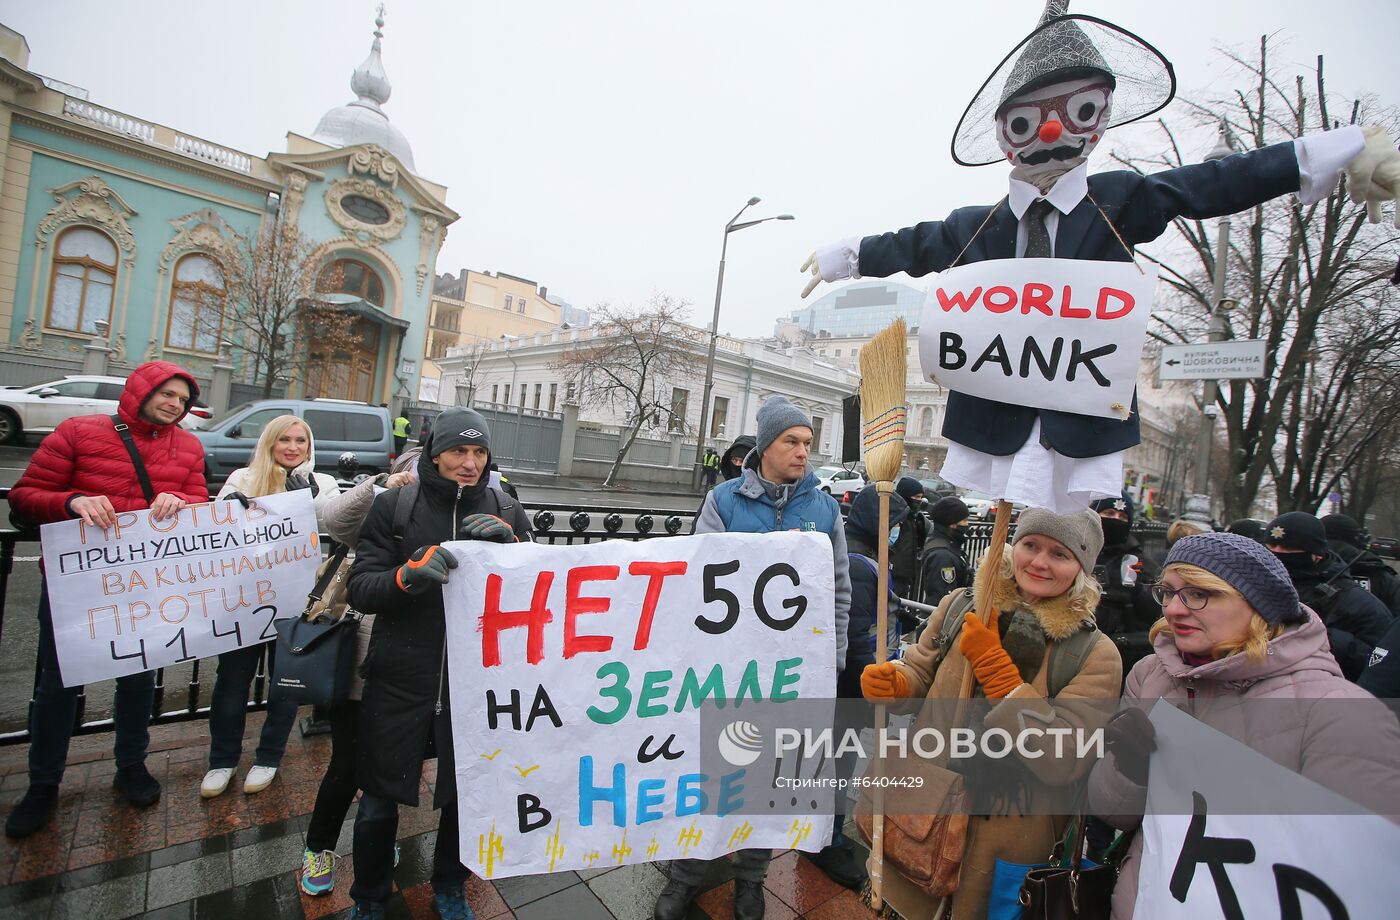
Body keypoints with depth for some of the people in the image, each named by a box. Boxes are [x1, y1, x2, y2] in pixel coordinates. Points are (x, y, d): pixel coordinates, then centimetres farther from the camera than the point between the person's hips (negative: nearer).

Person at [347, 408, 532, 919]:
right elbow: (360, 590, -8)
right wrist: (409, 574, -28)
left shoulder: (505, 512, -2)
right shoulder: (394, 505, -5)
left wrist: (509, 544, -20)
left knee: (466, 798, 17)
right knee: (379, 801, 15)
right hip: (399, 682, -1)